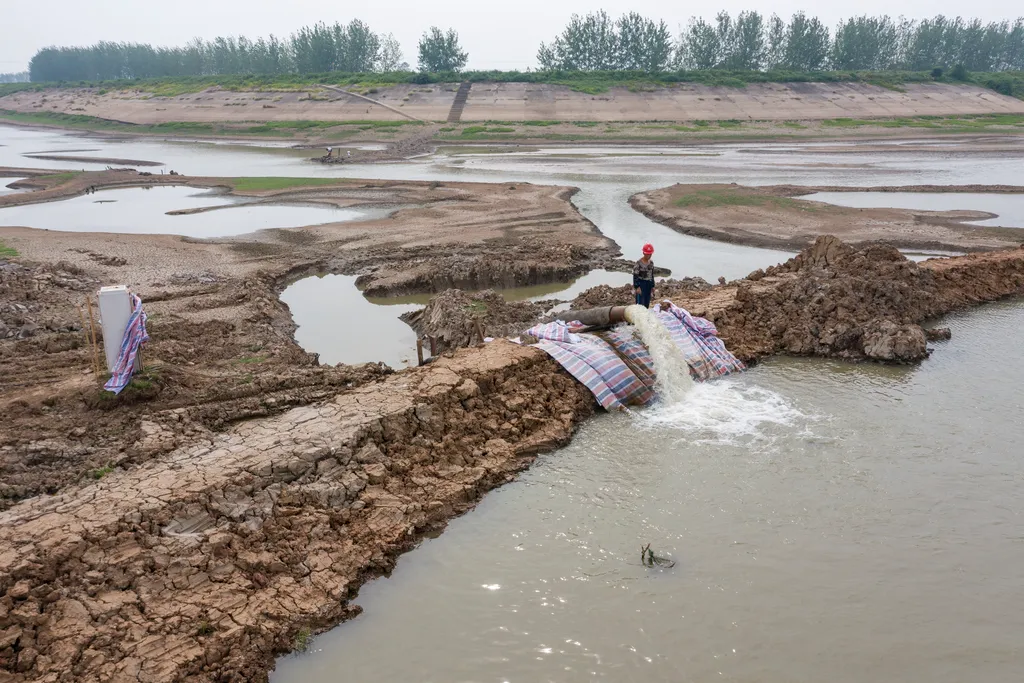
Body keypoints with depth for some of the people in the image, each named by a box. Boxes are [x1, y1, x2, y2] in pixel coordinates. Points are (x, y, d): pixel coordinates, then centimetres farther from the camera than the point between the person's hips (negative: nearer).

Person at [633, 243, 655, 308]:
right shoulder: (639, 263, -12)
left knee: (647, 304, 10)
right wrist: (637, 287, -18)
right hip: (641, 284, -7)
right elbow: (635, 276, -13)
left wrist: (652, 286, 16)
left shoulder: (651, 263, 9)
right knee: (640, 303, -9)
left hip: (648, 284, 7)